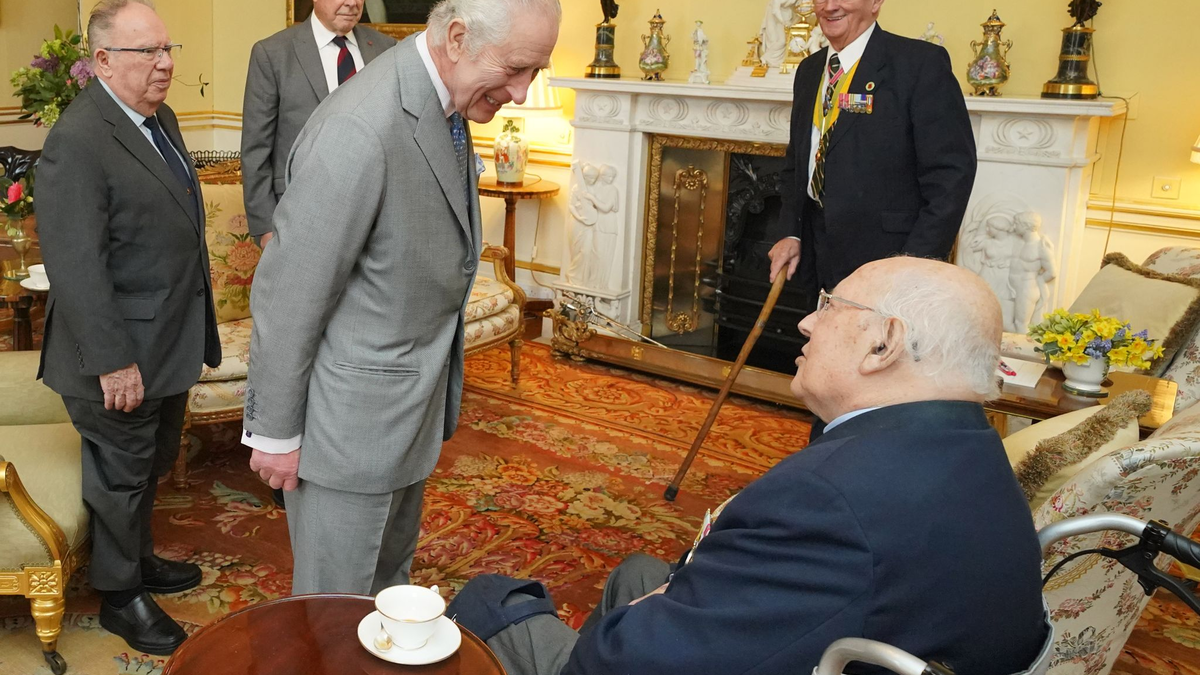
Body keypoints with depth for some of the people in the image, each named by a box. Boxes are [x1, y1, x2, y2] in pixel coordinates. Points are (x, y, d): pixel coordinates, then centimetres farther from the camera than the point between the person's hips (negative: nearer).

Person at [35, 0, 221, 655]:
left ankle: (140, 558, 45)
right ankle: (119, 595, 30)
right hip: (124, 353, -8)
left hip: (170, 340, 9)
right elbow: (75, 267, -24)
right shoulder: (77, 141, -22)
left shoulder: (158, 117, 7)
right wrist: (113, 361, -24)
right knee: (121, 473, 10)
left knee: (152, 464, 24)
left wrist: (196, 329, 15)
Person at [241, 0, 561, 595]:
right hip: (353, 414, -8)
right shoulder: (359, 130, -29)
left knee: (391, 581, 25)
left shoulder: (448, 102, -1)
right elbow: (287, 296, -22)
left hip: (414, 405, 8)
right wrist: (275, 432, -13)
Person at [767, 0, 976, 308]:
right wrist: (789, 232, 5)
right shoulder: (809, 70, 11)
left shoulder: (922, 62, -11)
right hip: (820, 264, 6)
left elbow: (951, 173, -15)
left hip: (888, 259, -6)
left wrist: (915, 267, -20)